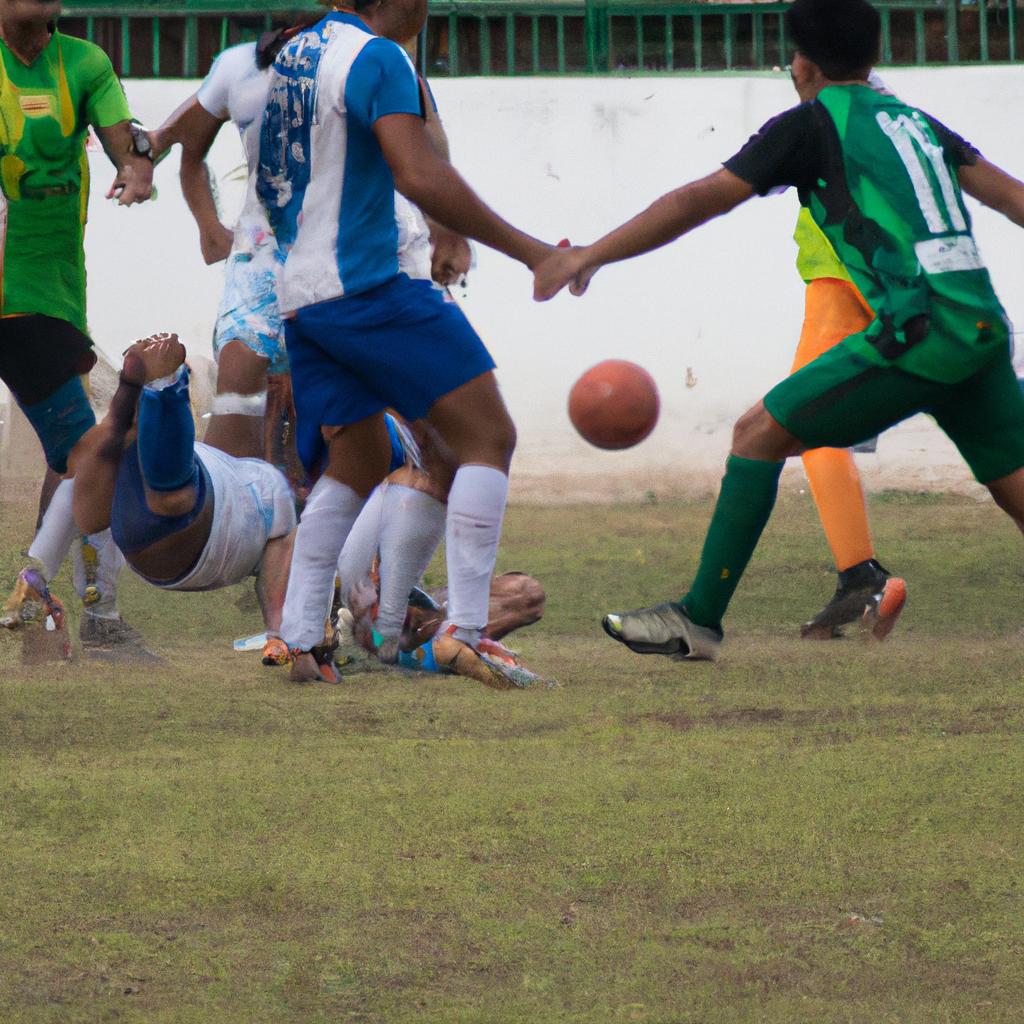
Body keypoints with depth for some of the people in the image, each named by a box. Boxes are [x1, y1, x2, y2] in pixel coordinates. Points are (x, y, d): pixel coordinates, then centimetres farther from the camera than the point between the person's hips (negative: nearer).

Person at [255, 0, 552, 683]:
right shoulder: (379, 59, -12)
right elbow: (420, 177, -23)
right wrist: (527, 250, -21)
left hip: (297, 289, 9)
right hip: (366, 285, -9)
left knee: (358, 464, 17)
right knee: (487, 435, -4)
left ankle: (296, 643, 6)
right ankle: (465, 633, -12)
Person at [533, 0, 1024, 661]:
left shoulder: (812, 124, 4)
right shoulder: (919, 124, 23)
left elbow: (703, 199, 1)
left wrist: (592, 255, 5)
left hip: (919, 328, -7)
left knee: (761, 433, 1)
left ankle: (699, 619, 0)